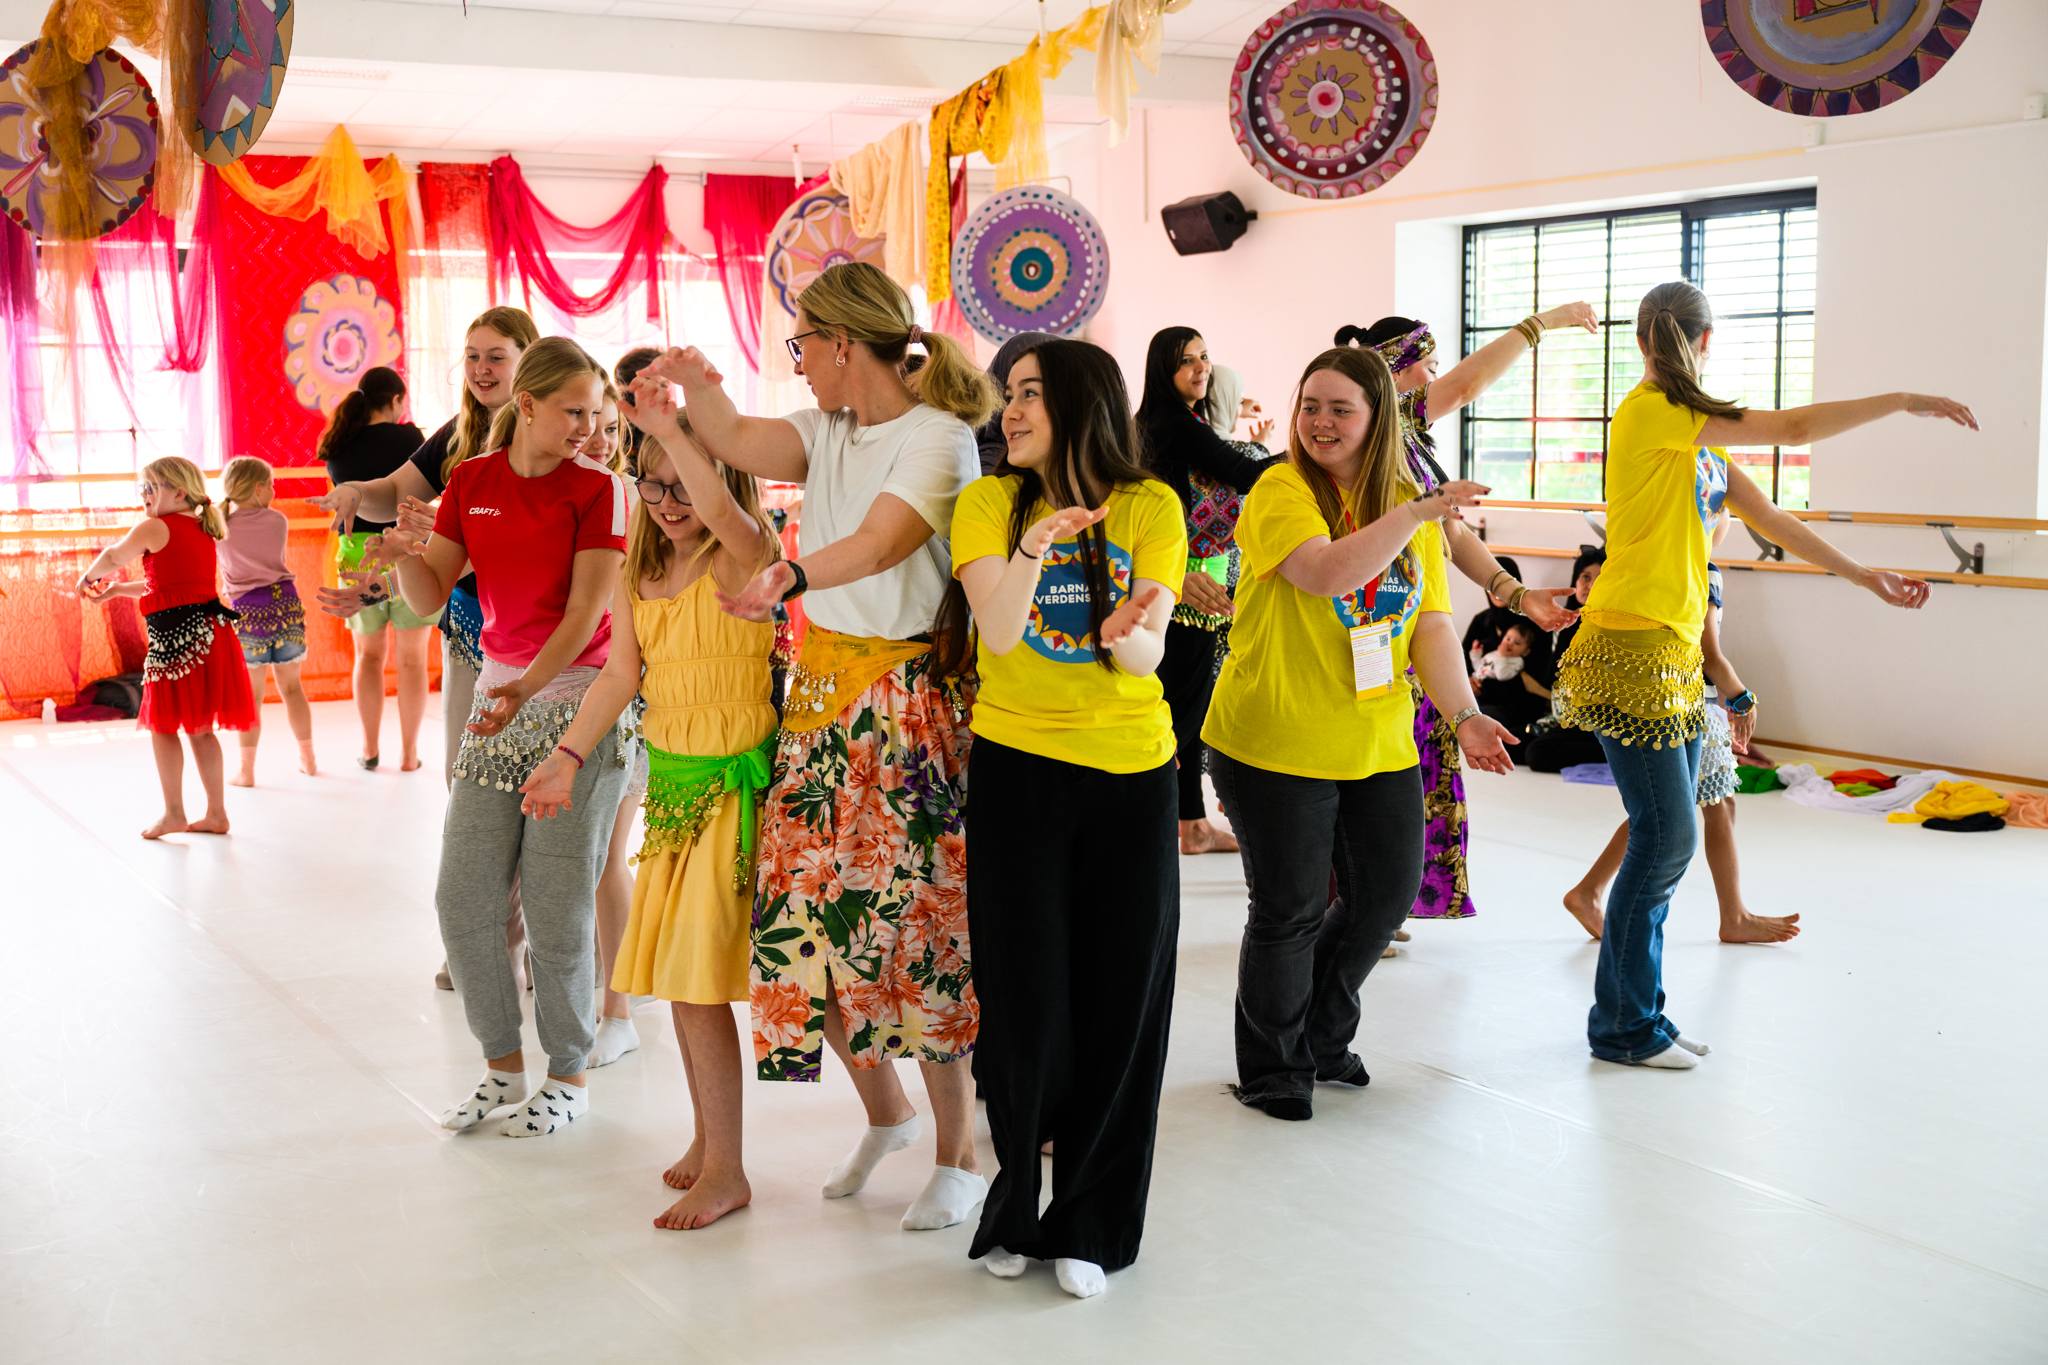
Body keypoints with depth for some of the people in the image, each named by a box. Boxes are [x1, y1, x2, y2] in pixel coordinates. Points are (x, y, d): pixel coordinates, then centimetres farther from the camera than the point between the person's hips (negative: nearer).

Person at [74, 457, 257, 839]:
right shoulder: (203, 531, 18)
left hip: (177, 635, -8)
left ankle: (174, 813, 5)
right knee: (199, 727, 13)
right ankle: (216, 812, 14)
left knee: (163, 724, 3)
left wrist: (88, 577, 21)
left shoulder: (155, 527, -7)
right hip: (208, 632, 8)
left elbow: (111, 559, -1)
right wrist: (115, 591, 28)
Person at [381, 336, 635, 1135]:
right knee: (464, 898, 4)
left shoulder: (596, 488, -7)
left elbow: (586, 610, -14)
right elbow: (430, 599, 4)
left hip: (578, 699, -5)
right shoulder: (470, 482, 6)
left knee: (556, 903, -3)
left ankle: (569, 1077, 13)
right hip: (497, 691, 5)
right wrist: (410, 551, -18)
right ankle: (504, 1067, 20)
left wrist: (527, 687, -28)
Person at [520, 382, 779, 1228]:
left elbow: (720, 506, -35)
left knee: (699, 972, -7)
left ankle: (725, 1171, 3)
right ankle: (708, 1135, 29)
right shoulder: (641, 569, 9)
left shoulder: (744, 554, -12)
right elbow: (621, 674, 9)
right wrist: (566, 758, 2)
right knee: (673, 969, 13)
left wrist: (667, 420, -35)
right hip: (670, 778, 8)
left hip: (734, 778, -7)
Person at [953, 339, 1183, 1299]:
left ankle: (1089, 1224, 20)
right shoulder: (990, 503, -3)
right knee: (1023, 994, 3)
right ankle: (1015, 1206, 25)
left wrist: (1129, 631, -33)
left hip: (1133, 770, 1)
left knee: (1121, 998, 4)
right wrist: (1035, 545, -33)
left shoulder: (1150, 506, -2)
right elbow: (999, 634, -17)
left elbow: (1147, 657, -10)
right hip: (1018, 767, 0)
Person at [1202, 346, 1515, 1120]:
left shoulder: (1410, 505, 8)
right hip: (1277, 744, -6)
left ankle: (1324, 1037, 37)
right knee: (1291, 910, 3)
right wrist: (1417, 512, -33)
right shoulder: (1281, 492, -11)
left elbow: (1430, 625, 8)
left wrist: (1464, 715, -2)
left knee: (1386, 895, 14)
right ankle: (1271, 1068, 24)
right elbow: (1328, 573, -29)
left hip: (1379, 745, 6)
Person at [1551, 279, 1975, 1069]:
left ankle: (1630, 1015, 19)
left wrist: (1862, 575, 24)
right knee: (1666, 836, -6)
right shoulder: (1651, 411, -11)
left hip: (1675, 652, 9)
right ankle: (1626, 1028, 5)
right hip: (1631, 651, -9)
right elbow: (1795, 429, -12)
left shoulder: (1696, 434, 16)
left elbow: (1767, 518, 22)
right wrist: (1904, 402, -3)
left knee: (1668, 838, 10)